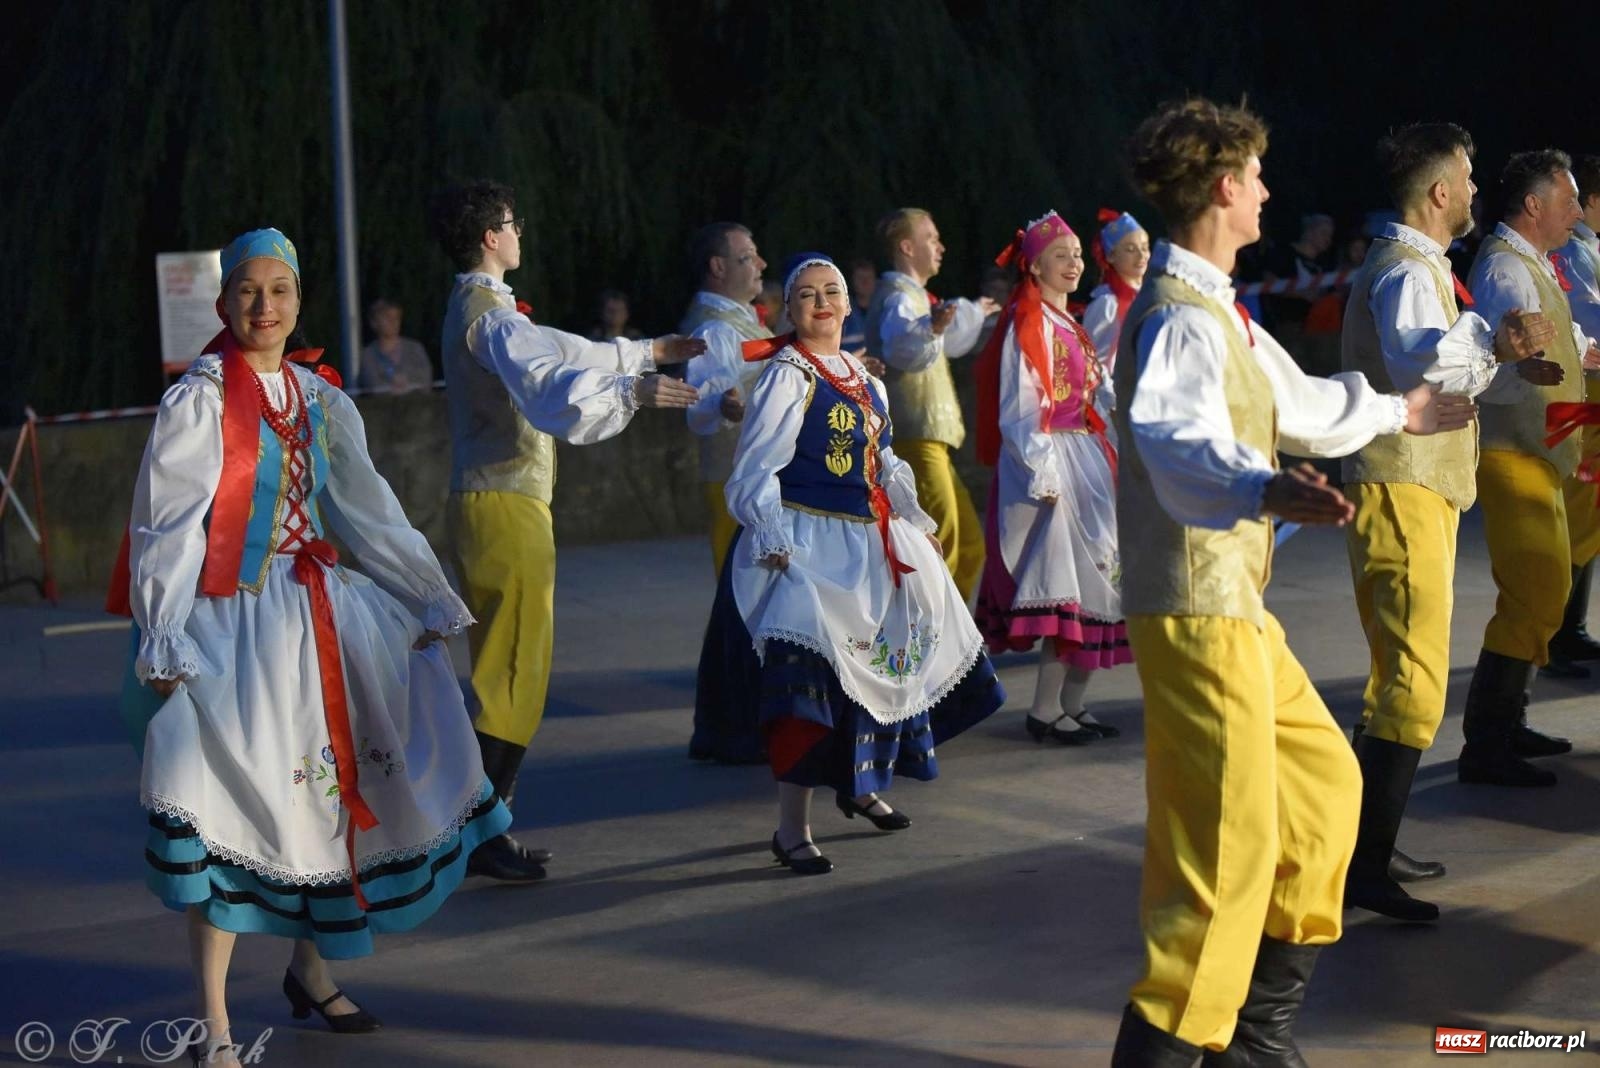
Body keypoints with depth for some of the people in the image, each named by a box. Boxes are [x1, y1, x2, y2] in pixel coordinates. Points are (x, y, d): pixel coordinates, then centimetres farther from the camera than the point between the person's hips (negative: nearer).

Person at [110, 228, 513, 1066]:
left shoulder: (317, 400, 10)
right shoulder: (199, 398, -7)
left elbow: (369, 512, 16)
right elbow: (165, 526, -9)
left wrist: (428, 603, 15)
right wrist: (163, 646, -14)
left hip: (315, 614, 6)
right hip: (230, 622, -6)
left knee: (322, 792, 10)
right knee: (236, 803, -11)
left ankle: (310, 971, 29)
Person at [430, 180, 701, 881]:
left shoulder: (480, 308, 19)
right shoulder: (489, 315, -14)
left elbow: (566, 352, 28)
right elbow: (548, 384, -31)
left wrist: (651, 352, 34)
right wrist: (633, 392, -40)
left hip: (489, 503, 10)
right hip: (504, 506, -10)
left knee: (501, 670, 13)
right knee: (512, 673, -7)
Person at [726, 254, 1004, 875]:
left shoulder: (864, 380, 15)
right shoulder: (788, 375, -9)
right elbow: (756, 470, -14)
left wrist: (917, 523, 22)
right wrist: (773, 543, -24)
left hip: (870, 543, 9)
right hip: (810, 544, -9)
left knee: (874, 669, 18)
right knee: (810, 677, -18)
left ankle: (861, 785, 40)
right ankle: (791, 830, -15)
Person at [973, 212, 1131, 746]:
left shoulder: (1070, 323, 18)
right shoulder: (1028, 324, -10)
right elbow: (1019, 410, -16)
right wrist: (1043, 476, -21)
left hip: (1087, 460, 9)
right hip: (1052, 465, -9)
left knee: (1097, 585, 8)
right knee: (1068, 591, -9)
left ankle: (1071, 704, 14)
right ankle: (1045, 711, -2)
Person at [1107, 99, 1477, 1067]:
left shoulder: (1218, 311, 17)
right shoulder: (1179, 318, -17)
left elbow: (1292, 403, 35)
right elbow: (1181, 442, -37)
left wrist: (1394, 412, 49)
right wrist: (1264, 490, -57)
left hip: (1239, 607, 11)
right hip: (1199, 610, -11)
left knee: (1324, 779, 20)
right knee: (1230, 840, -12)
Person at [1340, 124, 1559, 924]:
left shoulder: (1412, 265, 19)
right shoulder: (1407, 272, -15)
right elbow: (1414, 359, -35)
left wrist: (1502, 364, 20)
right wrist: (1492, 339, -43)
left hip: (1417, 492, 11)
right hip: (1402, 493, -11)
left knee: (1399, 677, 17)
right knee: (1415, 686, -13)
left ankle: (1371, 849, 25)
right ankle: (1367, 869, -13)